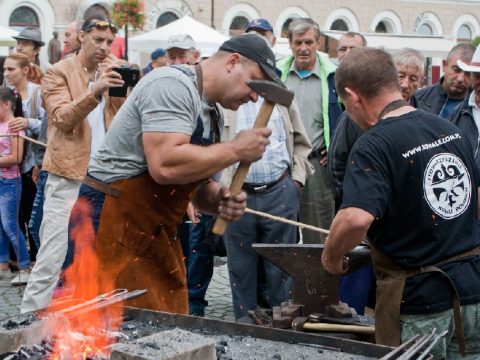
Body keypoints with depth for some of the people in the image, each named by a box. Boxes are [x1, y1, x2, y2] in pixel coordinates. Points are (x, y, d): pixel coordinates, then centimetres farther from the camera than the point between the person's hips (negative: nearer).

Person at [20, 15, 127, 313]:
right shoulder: (59, 72, -2)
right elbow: (62, 118, -16)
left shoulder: (111, 71, 14)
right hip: (68, 176, -5)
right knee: (53, 256, -9)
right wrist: (94, 92, -30)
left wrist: (118, 83, -10)